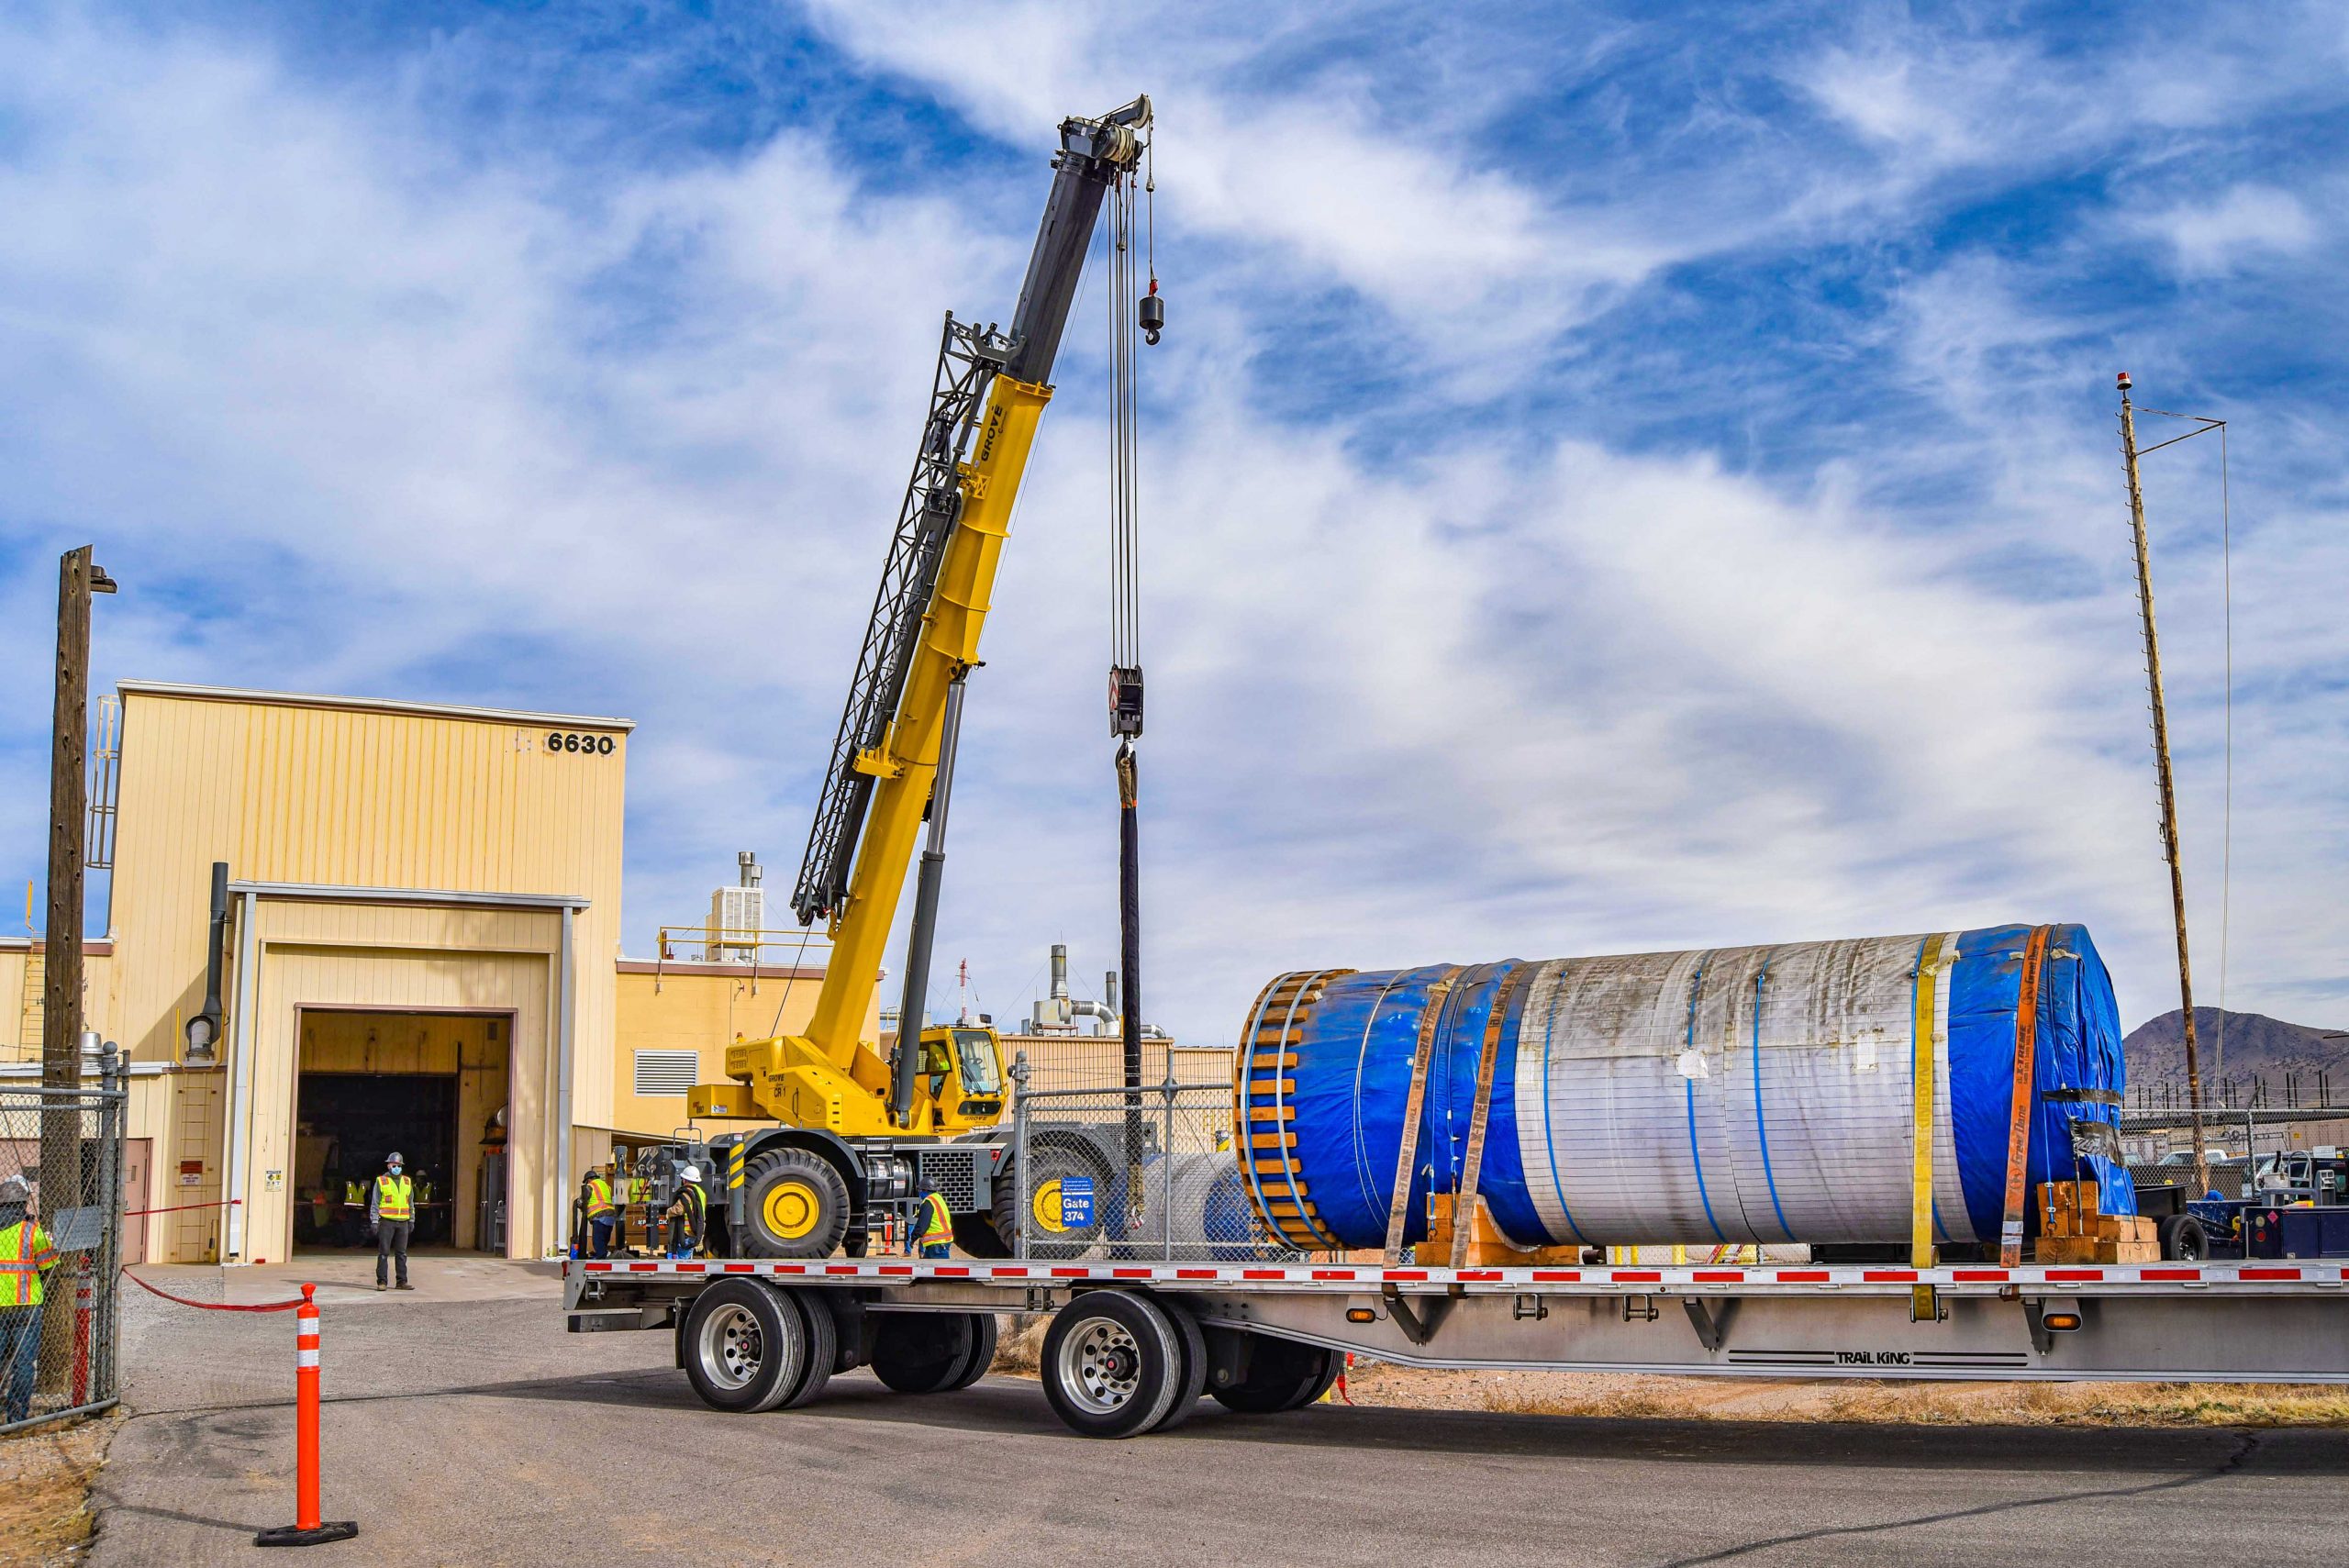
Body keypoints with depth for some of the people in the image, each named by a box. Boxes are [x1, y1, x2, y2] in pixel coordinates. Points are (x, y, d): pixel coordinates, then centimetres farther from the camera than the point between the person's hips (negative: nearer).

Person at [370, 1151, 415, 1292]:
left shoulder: (407, 1182, 14)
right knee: (383, 1253, -4)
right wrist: (374, 1221, -7)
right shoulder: (381, 1181, 2)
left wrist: (412, 1221, 14)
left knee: (402, 1253, 6)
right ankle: (382, 1282, -1)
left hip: (403, 1222, 4)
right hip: (386, 1222, -4)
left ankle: (402, 1281, 9)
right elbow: (374, 1204, 0)